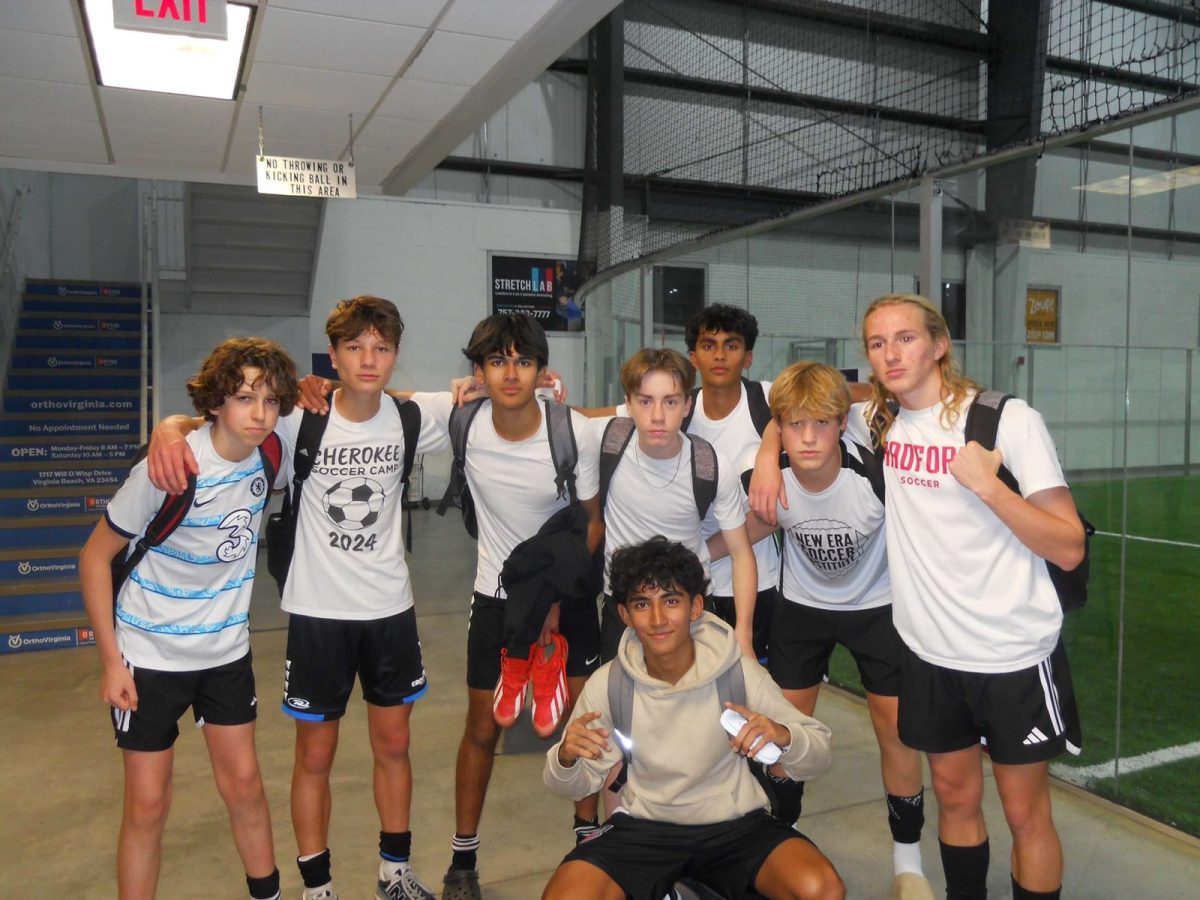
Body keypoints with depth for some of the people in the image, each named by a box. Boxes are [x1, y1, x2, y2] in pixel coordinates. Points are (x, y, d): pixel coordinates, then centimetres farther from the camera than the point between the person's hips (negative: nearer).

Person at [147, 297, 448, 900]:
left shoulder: (411, 418, -6)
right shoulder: (300, 418, -13)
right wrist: (170, 427, -29)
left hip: (391, 607, 2)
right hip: (318, 610, -2)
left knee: (393, 744, 16)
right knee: (315, 756, 10)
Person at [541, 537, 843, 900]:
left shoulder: (739, 673, -13)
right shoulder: (608, 684, -10)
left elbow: (820, 754, -6)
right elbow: (574, 786, 2)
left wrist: (783, 736, -29)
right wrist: (565, 757, -23)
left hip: (735, 823, 0)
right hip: (643, 826, 1)